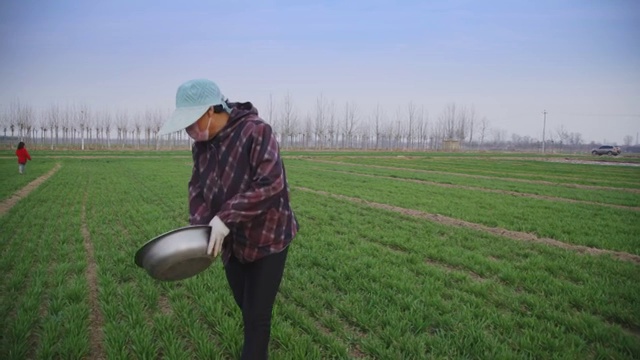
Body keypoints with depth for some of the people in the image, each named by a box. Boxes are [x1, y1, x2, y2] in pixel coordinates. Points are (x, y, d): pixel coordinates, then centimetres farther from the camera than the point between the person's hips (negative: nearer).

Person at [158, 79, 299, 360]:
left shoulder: (255, 131, -23)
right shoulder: (201, 143, 1)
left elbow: (270, 184, -29)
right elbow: (198, 188, 4)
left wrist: (226, 217, -31)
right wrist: (199, 228, -14)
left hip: (267, 237, -7)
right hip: (232, 240, 7)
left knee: (256, 315, 2)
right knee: (245, 307, 21)